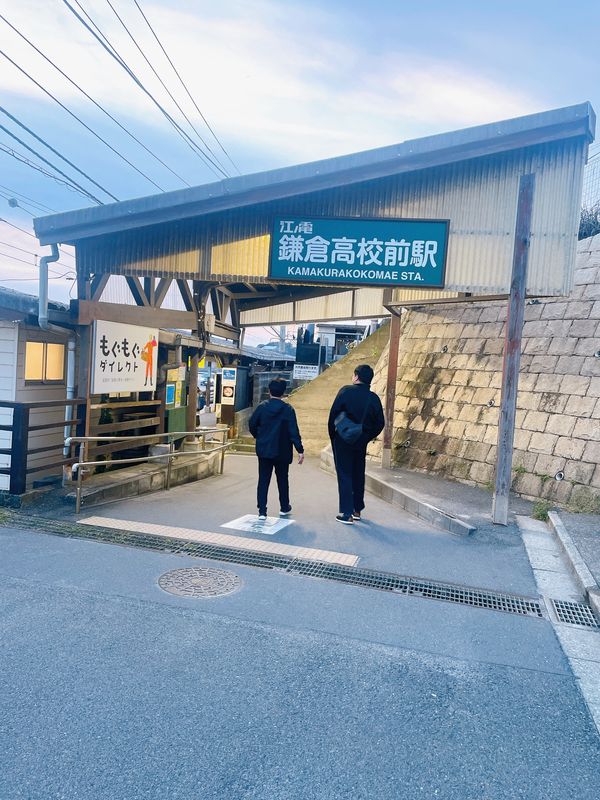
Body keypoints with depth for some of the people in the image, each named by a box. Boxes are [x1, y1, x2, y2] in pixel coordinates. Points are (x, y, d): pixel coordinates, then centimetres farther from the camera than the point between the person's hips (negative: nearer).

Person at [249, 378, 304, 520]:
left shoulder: (262, 407, -4)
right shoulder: (287, 409, -10)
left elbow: (252, 424, 2)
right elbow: (293, 431, -13)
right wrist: (300, 450, -11)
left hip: (264, 450, 1)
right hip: (282, 451, -1)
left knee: (263, 480, 5)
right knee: (282, 479, 15)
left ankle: (262, 511, 2)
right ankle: (284, 508, 28)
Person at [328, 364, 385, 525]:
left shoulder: (346, 391, -12)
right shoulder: (374, 398, 0)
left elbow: (333, 415, -13)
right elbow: (380, 423, 2)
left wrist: (332, 436, -2)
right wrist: (366, 437, 12)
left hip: (342, 440, -4)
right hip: (361, 442, 4)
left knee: (344, 475, 2)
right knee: (358, 475, 17)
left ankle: (346, 514, 2)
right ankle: (357, 510, 27)